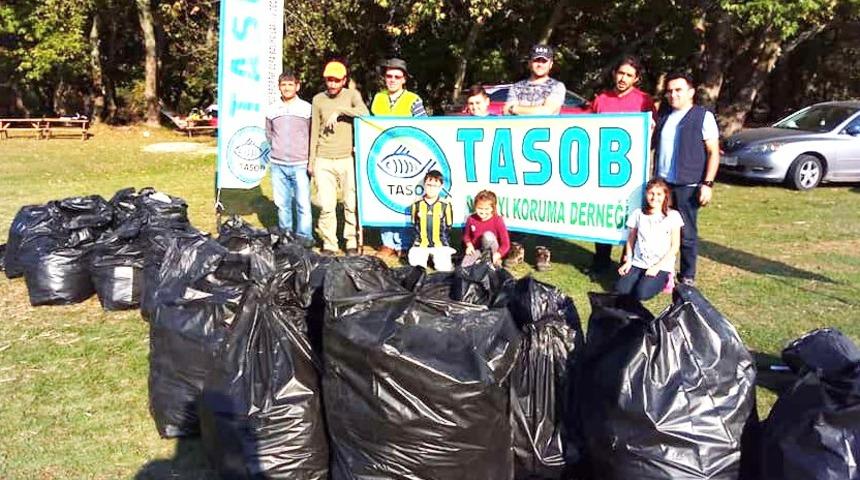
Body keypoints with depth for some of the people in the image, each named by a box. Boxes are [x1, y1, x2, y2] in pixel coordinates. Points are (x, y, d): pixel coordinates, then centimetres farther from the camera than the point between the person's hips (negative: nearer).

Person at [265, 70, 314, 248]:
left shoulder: (307, 108, 1)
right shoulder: (272, 109, 10)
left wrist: (311, 161, 2)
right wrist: (277, 149, 12)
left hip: (300, 164, -3)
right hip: (278, 165, 3)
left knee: (303, 203, -7)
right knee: (282, 203, 7)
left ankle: (304, 236, -1)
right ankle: (285, 234, 17)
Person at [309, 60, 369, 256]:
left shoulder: (352, 95, 5)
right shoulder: (318, 99, 10)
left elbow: (364, 113, -16)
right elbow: (314, 133, 13)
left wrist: (339, 111, -17)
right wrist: (311, 161, 12)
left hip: (348, 159, -1)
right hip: (324, 161, 1)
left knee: (352, 203, 0)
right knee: (326, 205, -2)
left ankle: (352, 243, 13)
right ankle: (329, 244, 8)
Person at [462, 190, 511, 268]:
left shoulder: (497, 220, -15)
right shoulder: (471, 219, -7)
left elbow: (506, 244, -18)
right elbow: (466, 235, 11)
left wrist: (498, 255, -36)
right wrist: (469, 245, -11)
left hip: (491, 251, -1)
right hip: (476, 251, 1)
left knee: (488, 235, -32)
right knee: (464, 267, -27)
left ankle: (495, 262, -17)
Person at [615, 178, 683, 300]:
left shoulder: (673, 216, -3)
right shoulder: (638, 213, 5)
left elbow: (675, 246, -4)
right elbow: (631, 239, 11)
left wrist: (657, 267, -12)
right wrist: (628, 261, -3)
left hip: (662, 266, -3)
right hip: (638, 264, 3)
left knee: (641, 294, -24)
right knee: (621, 290, -18)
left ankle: (662, 280, 6)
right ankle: (642, 279, 10)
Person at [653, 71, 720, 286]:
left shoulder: (703, 116, -2)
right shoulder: (663, 117, 15)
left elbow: (713, 152, -5)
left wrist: (707, 184, -12)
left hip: (687, 186, -5)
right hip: (661, 184, 5)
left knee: (687, 233, 3)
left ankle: (688, 277, 14)